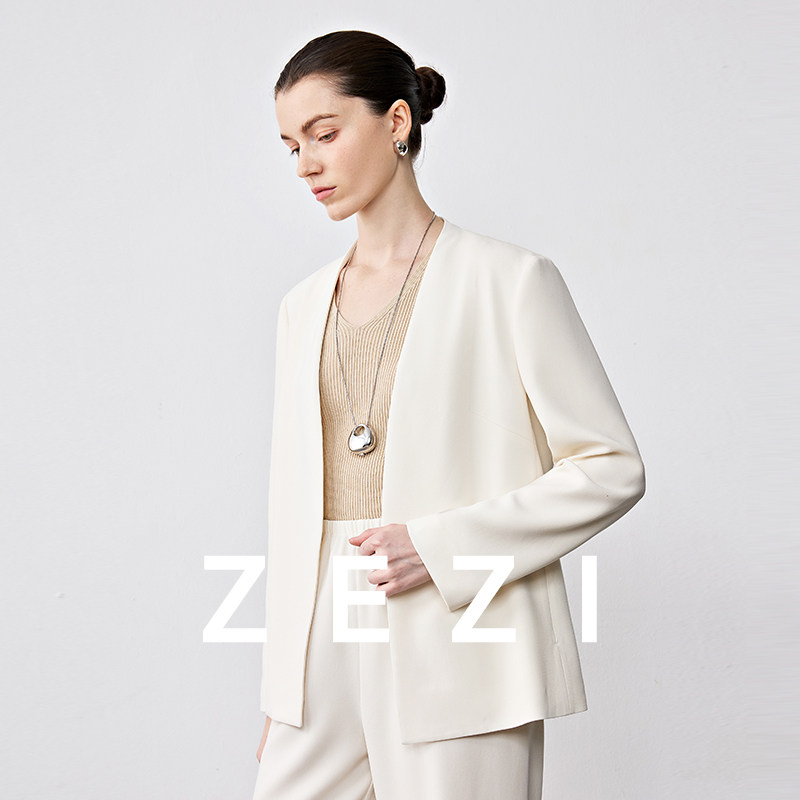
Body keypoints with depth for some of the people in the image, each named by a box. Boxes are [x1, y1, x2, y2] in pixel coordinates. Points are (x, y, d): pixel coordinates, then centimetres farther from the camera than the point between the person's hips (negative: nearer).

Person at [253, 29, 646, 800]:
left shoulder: (508, 281, -3)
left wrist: (444, 544, -15)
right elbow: (293, 504, 15)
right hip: (325, 656, 5)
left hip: (458, 665, -5)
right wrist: (279, 693, 13)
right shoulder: (304, 305, 14)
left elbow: (612, 469, -5)